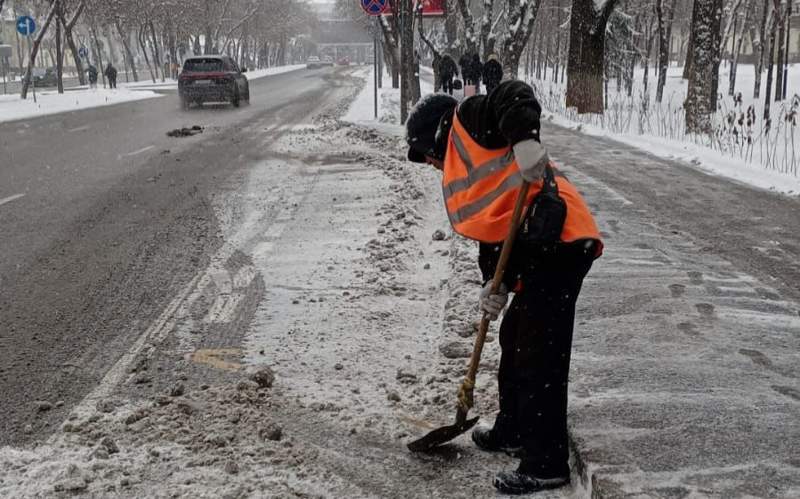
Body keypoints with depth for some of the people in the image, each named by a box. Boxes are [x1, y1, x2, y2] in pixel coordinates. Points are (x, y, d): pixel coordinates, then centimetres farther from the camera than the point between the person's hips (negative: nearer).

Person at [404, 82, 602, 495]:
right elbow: (492, 231, 20)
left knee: (539, 357, -5)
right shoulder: (462, 184, 28)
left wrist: (525, 140, -32)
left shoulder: (467, 122, 4)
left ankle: (546, 465, 4)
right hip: (538, 250, 11)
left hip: (559, 241, -11)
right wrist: (497, 285, 6)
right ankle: (512, 432, 40)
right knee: (515, 340, 24)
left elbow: (513, 96, -14)